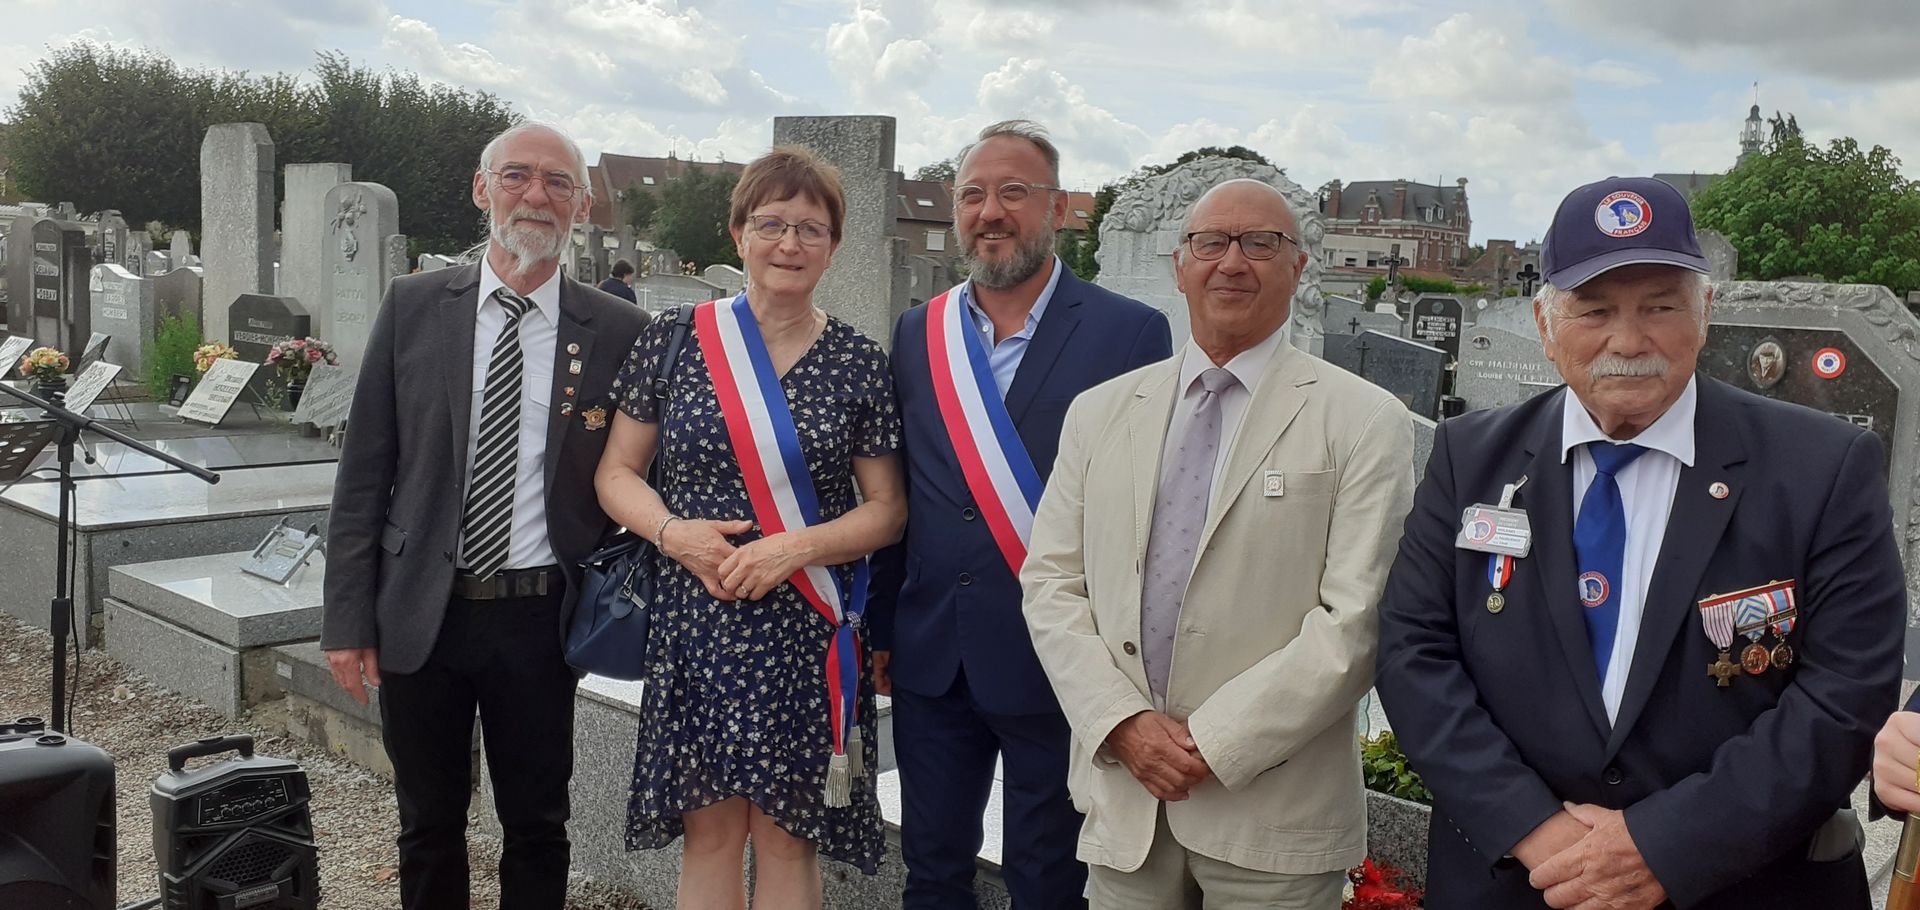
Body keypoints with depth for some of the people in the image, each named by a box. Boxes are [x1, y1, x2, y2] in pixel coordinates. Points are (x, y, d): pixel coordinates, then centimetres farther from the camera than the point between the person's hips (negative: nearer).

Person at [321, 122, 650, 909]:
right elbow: (363, 472, 2)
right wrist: (348, 618, -1)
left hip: (539, 619, -1)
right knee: (429, 825, 16)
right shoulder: (413, 306, 1)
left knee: (537, 827, 13)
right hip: (419, 614, 1)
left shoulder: (619, 334, -3)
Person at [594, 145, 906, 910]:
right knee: (709, 831, 9)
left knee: (787, 836, 7)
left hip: (806, 633, 0)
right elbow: (616, 472, 6)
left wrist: (795, 547, -14)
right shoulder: (673, 341, 2)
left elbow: (887, 508, 2)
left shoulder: (859, 363, 0)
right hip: (695, 624, 1)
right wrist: (674, 533, -13)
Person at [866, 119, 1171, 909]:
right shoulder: (917, 334, 6)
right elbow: (896, 493, 9)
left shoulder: (1131, 334, -7)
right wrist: (881, 627, 9)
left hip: (1058, 660, -4)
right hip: (932, 658, 4)